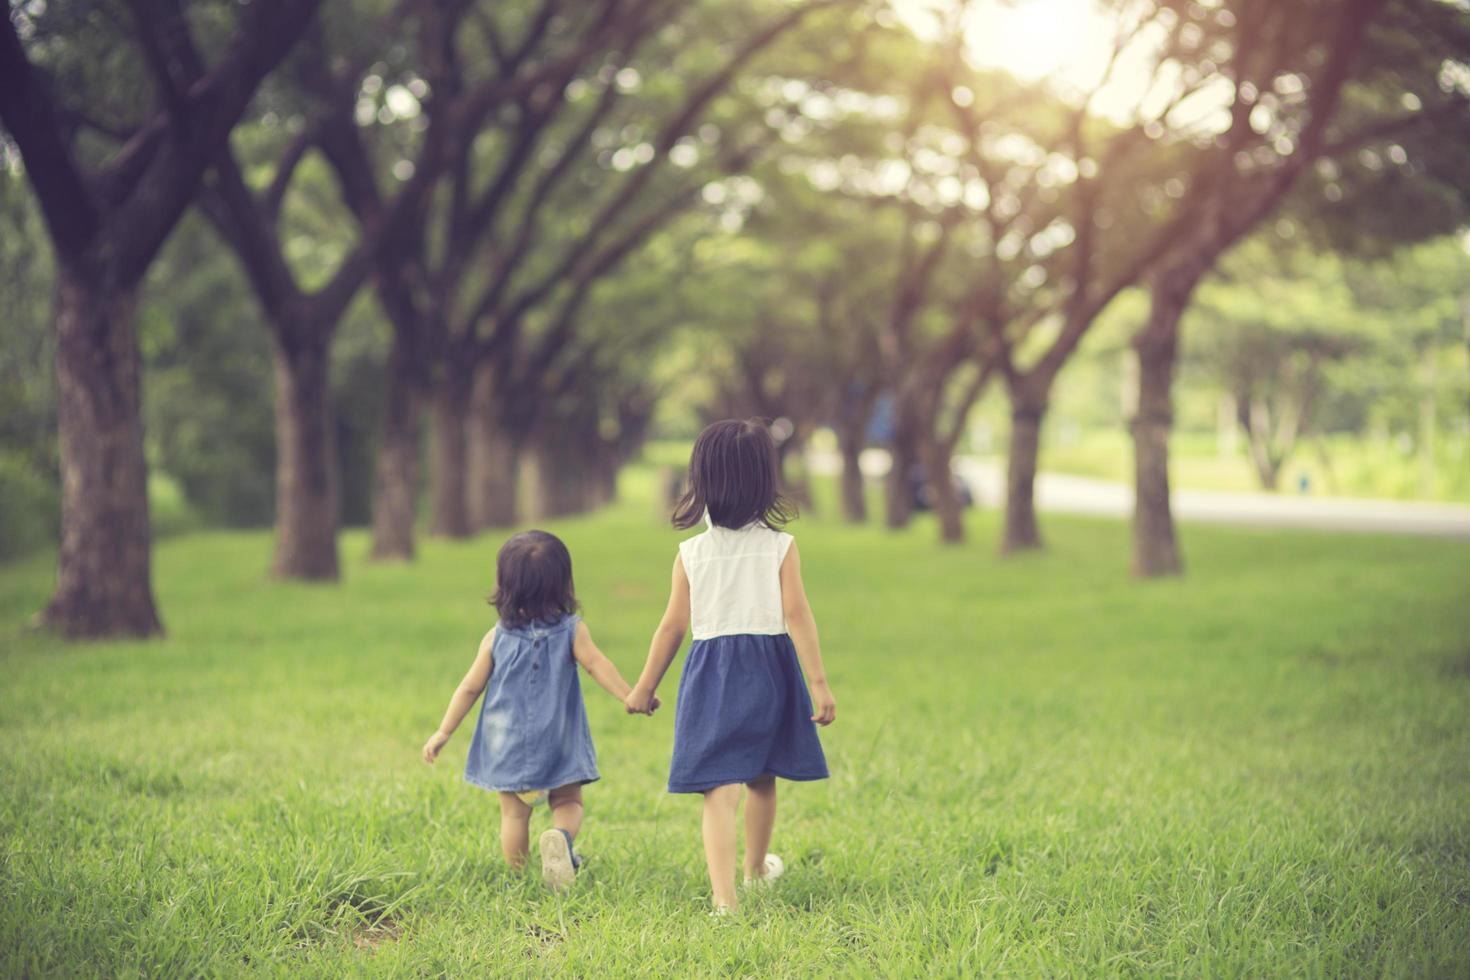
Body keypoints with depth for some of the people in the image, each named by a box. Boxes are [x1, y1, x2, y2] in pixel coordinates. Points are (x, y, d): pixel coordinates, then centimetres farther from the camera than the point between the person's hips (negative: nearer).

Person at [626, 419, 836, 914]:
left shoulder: (691, 553, -2)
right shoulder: (780, 547, -5)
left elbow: (673, 625, 0)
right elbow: (797, 616, -11)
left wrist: (644, 687, 11)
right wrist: (819, 683, -10)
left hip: (711, 672, -1)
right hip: (769, 667, 1)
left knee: (719, 788, -6)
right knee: (761, 778, 21)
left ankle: (724, 895, -20)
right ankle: (756, 867, 43)